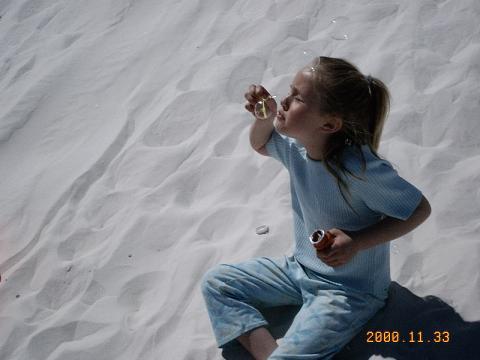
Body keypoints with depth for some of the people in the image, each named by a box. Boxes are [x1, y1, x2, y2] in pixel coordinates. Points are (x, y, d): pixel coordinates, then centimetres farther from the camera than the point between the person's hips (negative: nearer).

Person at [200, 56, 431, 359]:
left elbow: (420, 209, -19)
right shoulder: (295, 145, -10)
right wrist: (265, 116, -10)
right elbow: (260, 144, 13)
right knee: (214, 282, 0)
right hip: (300, 268, 8)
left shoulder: (362, 170, -30)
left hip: (349, 290, -8)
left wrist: (357, 242, -28)